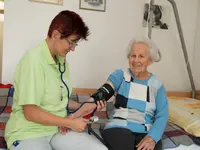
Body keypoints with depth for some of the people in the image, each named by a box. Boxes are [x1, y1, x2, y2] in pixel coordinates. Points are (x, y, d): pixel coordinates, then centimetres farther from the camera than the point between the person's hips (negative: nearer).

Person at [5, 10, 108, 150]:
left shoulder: (61, 60, 6)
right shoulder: (34, 60, -19)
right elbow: (30, 112, -20)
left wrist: (83, 107, 2)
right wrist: (70, 123, -14)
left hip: (58, 128, 7)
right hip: (28, 133, -6)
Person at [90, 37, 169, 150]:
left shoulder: (157, 85, 7)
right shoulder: (121, 75, 3)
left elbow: (162, 116, -1)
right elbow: (103, 93, -14)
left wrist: (152, 138, -20)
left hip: (146, 133, 2)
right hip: (118, 129, -1)